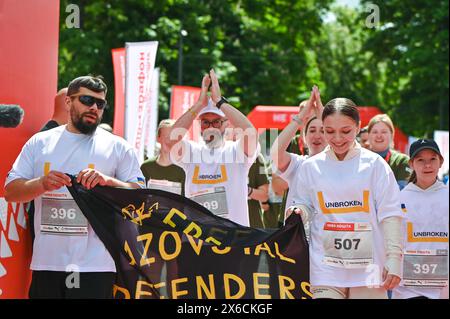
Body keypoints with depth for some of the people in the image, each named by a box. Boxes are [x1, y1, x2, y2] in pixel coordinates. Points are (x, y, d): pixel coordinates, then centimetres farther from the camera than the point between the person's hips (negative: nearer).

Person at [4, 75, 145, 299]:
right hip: (46, 263, 2)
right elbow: (10, 192, 7)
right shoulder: (40, 142, 11)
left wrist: (107, 181, -16)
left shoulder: (117, 147, 6)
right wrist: (42, 184, -13)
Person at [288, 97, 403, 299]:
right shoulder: (310, 167, 6)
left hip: (368, 266, -1)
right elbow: (305, 206, 15)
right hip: (325, 267, 1)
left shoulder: (375, 164, 1)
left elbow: (390, 214, 0)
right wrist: (299, 212, -9)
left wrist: (394, 260, -7)